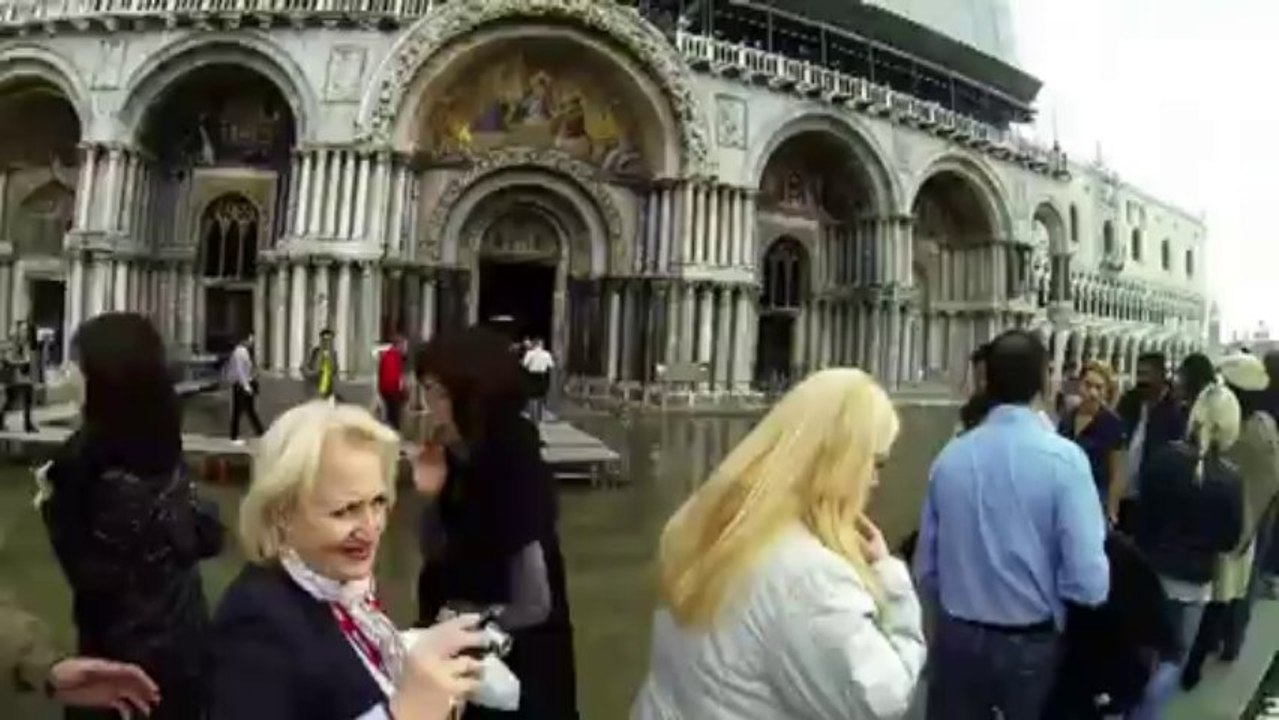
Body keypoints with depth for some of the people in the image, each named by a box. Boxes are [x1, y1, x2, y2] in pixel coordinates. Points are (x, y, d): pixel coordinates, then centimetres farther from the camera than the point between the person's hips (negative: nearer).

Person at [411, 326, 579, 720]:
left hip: (518, 667, -7)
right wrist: (431, 494, -9)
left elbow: (533, 605, -26)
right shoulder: (461, 462, -3)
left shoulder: (514, 473, -26)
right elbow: (437, 560, 6)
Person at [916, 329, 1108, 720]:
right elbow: (1089, 583, -20)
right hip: (1031, 643, -2)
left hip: (956, 639, 2)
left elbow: (926, 569, 1)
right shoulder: (1064, 458, -16)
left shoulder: (950, 455, -6)